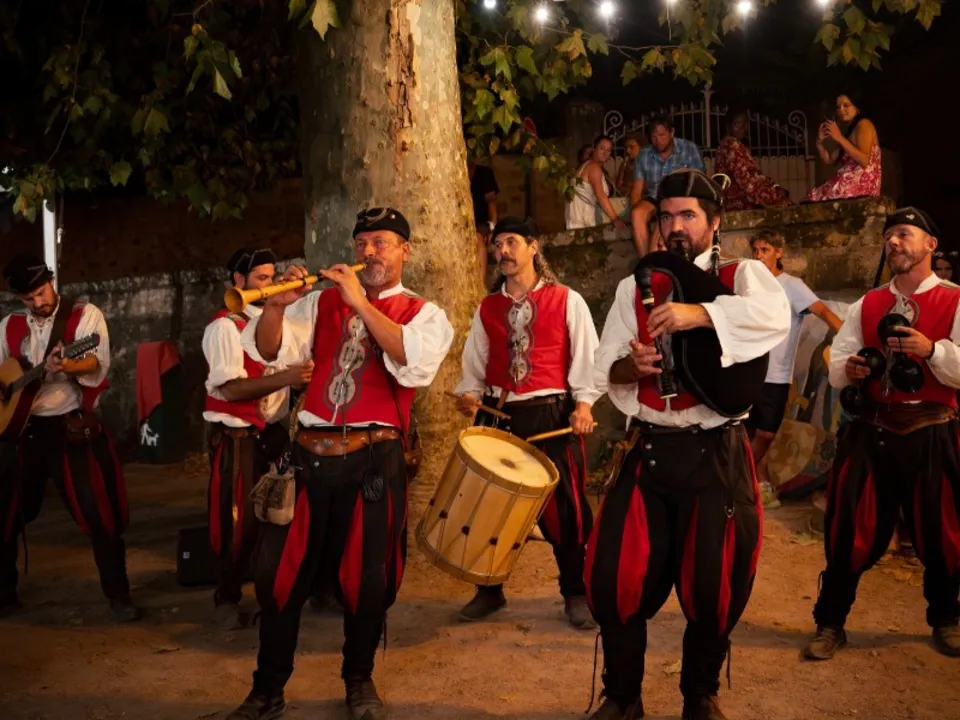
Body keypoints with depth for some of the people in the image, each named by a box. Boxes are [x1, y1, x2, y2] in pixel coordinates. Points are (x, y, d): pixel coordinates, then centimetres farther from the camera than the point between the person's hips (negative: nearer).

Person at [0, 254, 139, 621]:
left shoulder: (84, 315, -5)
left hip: (72, 427, -4)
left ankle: (119, 596, 6)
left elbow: (98, 361, -21)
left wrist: (69, 365, -41)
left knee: (98, 515, -5)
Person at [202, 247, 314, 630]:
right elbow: (229, 388, -22)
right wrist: (286, 377, -30)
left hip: (274, 431, 7)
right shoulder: (225, 325, -12)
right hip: (237, 437, -7)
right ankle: (227, 598, 20)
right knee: (239, 521, 2)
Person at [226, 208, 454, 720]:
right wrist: (277, 306, -16)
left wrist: (361, 303, -20)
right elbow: (269, 352, 3)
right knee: (281, 572, 7)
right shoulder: (324, 302, 12)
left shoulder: (424, 314, 3)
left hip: (374, 458, -2)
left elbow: (414, 363, -18)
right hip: (311, 452, 3)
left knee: (367, 578, 8)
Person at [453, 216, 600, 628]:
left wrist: (583, 402, -12)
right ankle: (489, 590, 22)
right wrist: (469, 392, -5)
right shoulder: (487, 309, 13)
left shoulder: (566, 301, 3)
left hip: (553, 414, -3)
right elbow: (475, 362, 14)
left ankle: (575, 593, 16)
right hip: (498, 415, 3)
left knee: (564, 505, 0)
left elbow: (585, 355, 0)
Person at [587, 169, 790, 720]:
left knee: (712, 585, 6)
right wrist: (631, 365, -16)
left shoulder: (743, 276, 0)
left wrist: (699, 313, -34)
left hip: (717, 454, -2)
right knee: (614, 578, 1)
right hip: (649, 452, 3)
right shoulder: (635, 288, 10)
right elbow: (606, 373, 6)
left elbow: (776, 316, -24)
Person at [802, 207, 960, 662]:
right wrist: (849, 368, -13)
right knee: (850, 530, 4)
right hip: (870, 431, 2)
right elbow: (835, 371, 8)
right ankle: (830, 623, 17)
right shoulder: (866, 306, 10)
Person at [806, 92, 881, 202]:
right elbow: (830, 160, 15)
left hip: (863, 183, -8)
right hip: (850, 181, 8)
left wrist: (840, 138, -18)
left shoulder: (864, 124, -5)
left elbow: (865, 161, -19)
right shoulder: (849, 130, 21)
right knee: (812, 196, 0)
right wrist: (820, 141, -1)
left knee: (814, 197, -14)